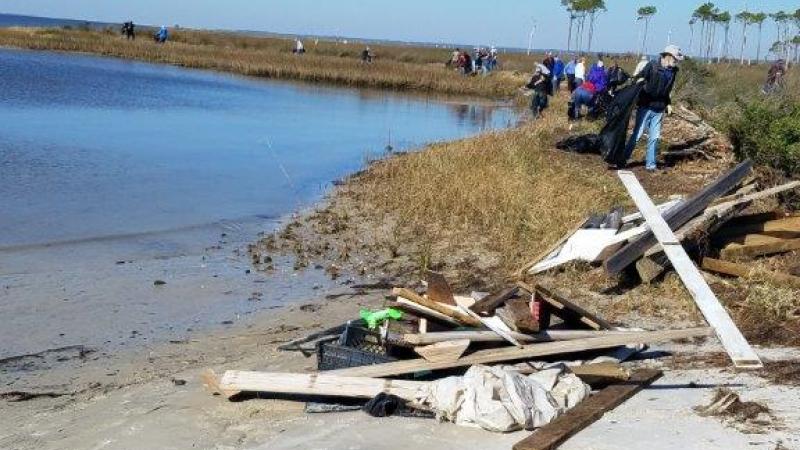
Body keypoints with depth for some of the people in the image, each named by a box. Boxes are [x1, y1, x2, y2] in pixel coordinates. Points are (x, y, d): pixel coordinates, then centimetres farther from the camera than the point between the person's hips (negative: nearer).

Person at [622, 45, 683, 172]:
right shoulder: (652, 66, -9)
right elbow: (638, 79, -6)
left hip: (659, 110, 5)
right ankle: (623, 158, 10)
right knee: (637, 134, -1)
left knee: (654, 137, 5)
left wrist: (668, 104, 9)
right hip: (645, 107, -5)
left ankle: (650, 164, 13)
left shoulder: (673, 71, 7)